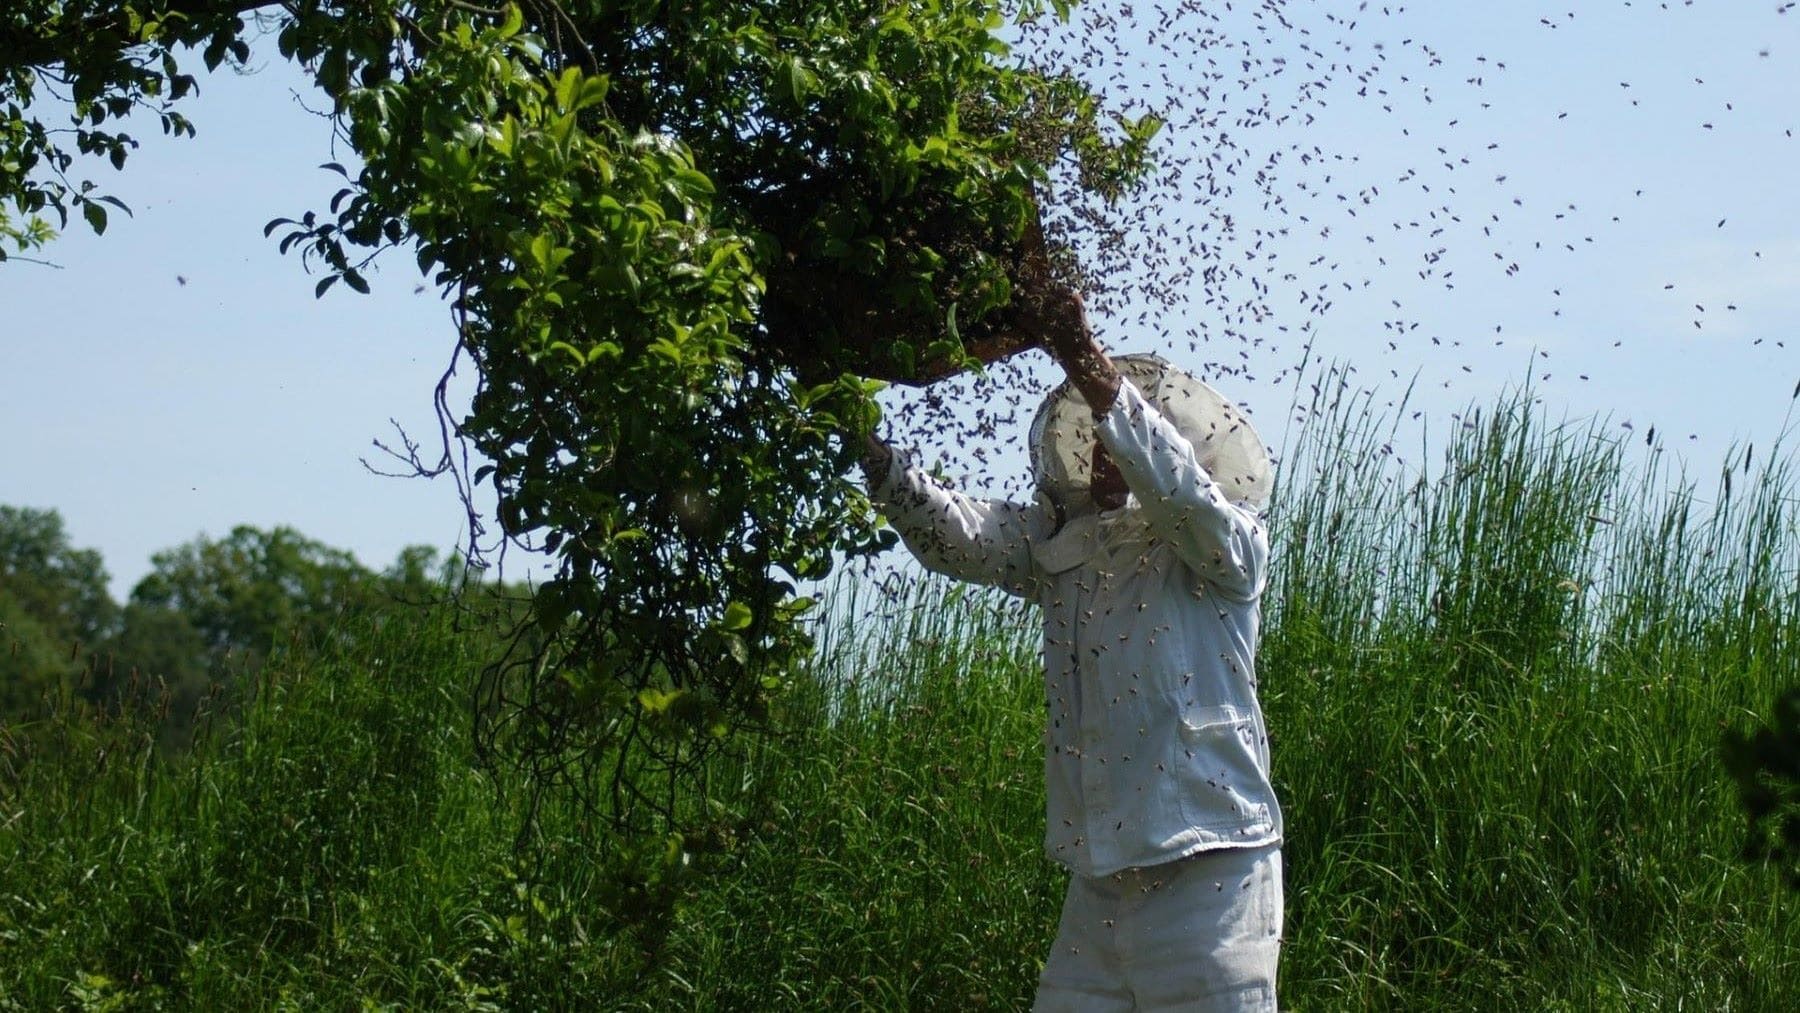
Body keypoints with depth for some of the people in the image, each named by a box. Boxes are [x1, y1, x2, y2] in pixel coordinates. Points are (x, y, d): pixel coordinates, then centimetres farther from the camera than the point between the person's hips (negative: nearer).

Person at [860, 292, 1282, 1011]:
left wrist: (1100, 382, -34)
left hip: (1206, 865, -5)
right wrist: (875, 455, -18)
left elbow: (1177, 486, -22)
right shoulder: (1062, 546, 12)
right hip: (1100, 871, 5)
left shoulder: (1223, 550, -2)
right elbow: (957, 535, -1)